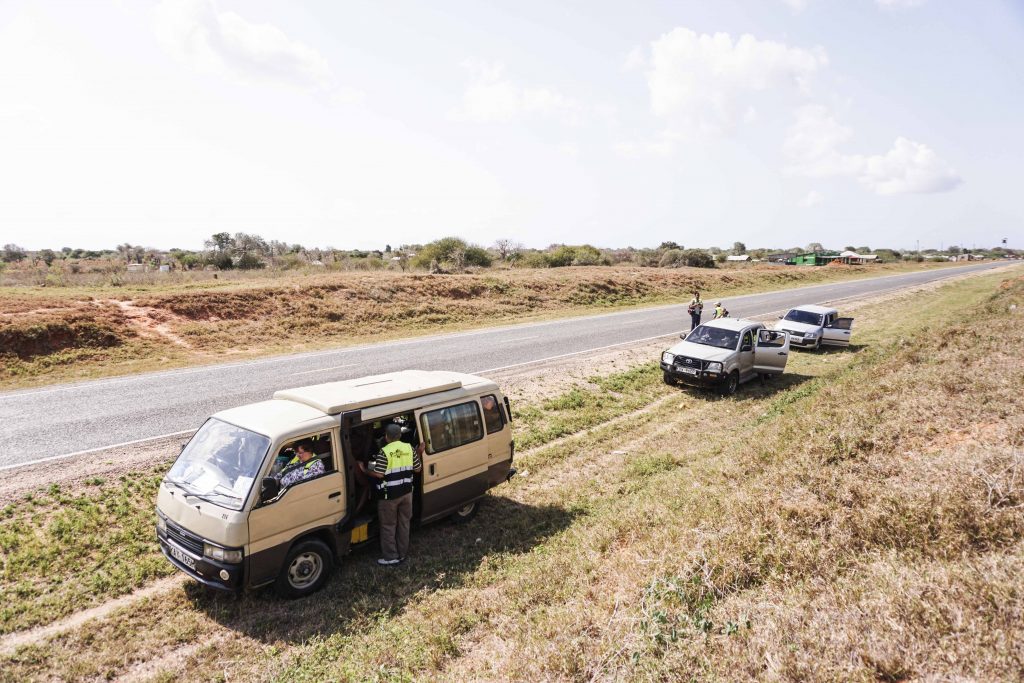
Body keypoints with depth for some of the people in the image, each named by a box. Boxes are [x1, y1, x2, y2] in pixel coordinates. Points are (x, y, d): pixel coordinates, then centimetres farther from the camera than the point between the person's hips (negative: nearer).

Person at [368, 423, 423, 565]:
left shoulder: (384, 452, -17)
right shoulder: (409, 448, -2)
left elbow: (378, 474, -20)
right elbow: (418, 469, 3)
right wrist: (419, 453, 16)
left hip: (389, 495, -5)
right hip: (406, 492, 5)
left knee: (388, 526, 9)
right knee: (404, 523, 16)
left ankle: (391, 556, 16)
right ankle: (402, 554, 26)